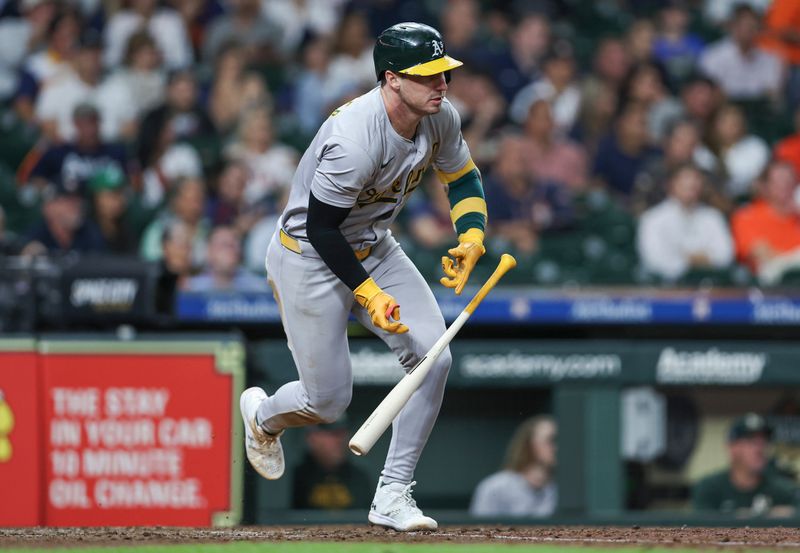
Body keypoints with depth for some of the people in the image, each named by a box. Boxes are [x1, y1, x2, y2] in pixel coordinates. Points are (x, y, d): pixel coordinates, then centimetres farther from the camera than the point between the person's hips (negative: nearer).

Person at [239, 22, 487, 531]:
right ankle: (263, 415, 37)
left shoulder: (441, 118, -10)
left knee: (433, 357, -12)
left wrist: (472, 237, -11)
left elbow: (463, 178, 8)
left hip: (375, 250, 7)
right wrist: (370, 295, -28)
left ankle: (393, 496, -1)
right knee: (329, 402, -1)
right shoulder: (355, 137, -34)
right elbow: (321, 227, -25)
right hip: (309, 258, -7)